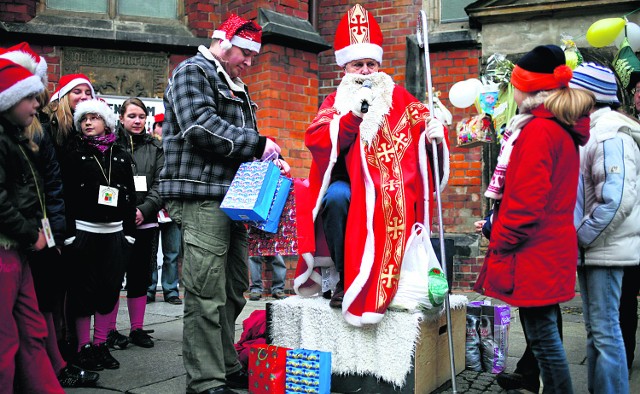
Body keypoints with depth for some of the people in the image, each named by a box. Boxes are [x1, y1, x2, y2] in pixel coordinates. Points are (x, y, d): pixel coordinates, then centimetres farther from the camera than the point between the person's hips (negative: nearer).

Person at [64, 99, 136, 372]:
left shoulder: (121, 156, 12)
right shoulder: (75, 153, 3)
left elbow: (130, 196, 12)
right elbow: (66, 193, -4)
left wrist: (129, 232, 5)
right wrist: (69, 233, -11)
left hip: (115, 231, 3)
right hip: (83, 230, -3)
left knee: (111, 288, 4)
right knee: (84, 289, 0)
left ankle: (101, 344, 15)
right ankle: (83, 347, 9)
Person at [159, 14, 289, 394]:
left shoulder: (236, 88, 26)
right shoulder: (193, 72, -2)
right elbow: (200, 125, -18)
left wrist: (272, 159, 9)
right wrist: (258, 143, -15)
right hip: (202, 198, -9)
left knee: (233, 291, 13)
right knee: (206, 294, -9)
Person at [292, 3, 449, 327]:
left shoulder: (399, 98, 9)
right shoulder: (335, 102, 7)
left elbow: (424, 123, 11)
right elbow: (315, 141, -9)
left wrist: (434, 132, -14)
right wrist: (353, 115, -21)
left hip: (392, 197, 1)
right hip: (349, 188, 0)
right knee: (336, 196, -34)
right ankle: (345, 278, -16)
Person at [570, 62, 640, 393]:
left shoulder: (610, 135, -14)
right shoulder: (590, 132, 15)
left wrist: (582, 237, -16)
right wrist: (578, 238, 9)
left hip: (605, 250, -9)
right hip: (590, 249, 9)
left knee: (605, 330, -4)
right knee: (595, 329, 15)